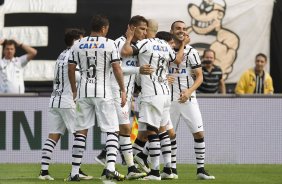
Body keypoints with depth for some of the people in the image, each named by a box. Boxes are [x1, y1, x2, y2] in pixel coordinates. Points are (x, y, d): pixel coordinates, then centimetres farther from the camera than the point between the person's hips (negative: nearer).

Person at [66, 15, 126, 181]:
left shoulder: (78, 45, 8)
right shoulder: (109, 44, -2)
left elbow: (71, 69, 9)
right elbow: (117, 69, -7)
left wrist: (74, 91, 21)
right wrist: (123, 90, 0)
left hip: (83, 92, 4)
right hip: (103, 93, -4)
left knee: (81, 131, 8)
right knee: (112, 130, 0)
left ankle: (75, 172, 5)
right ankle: (110, 168, -16)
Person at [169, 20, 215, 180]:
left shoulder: (191, 52, 0)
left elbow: (199, 77, -3)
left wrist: (189, 91, -17)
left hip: (188, 99, -2)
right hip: (170, 100, 2)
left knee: (199, 133, -7)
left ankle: (201, 169, -2)